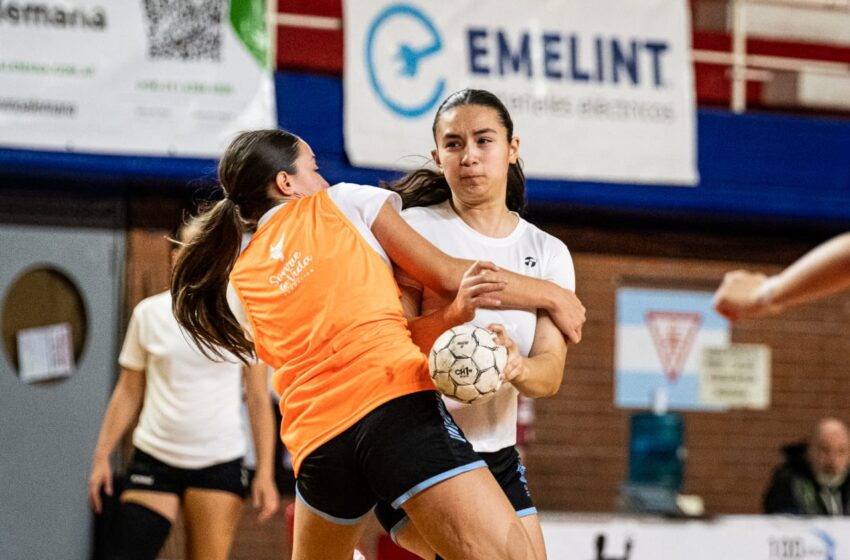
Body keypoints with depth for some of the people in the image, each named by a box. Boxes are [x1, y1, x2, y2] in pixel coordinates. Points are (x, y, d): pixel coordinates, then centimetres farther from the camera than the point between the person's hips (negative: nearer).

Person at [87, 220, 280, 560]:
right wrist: (102, 456, 4)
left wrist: (265, 473, -5)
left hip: (220, 464, -1)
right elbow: (128, 394, 10)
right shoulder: (149, 313, 5)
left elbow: (258, 400, 2)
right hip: (154, 457, 1)